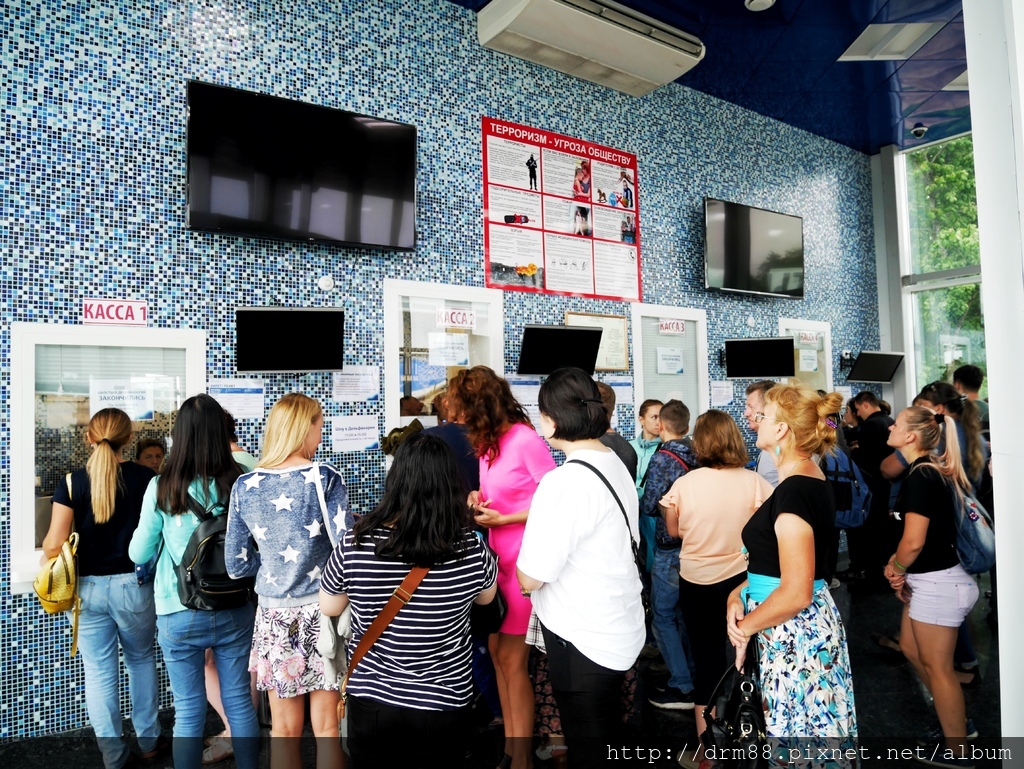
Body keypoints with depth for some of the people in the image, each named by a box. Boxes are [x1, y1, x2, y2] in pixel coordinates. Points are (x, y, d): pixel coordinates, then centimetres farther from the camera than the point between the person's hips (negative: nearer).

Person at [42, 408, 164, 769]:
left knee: (99, 672, 11)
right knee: (141, 660, 20)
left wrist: (51, 569, 14)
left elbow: (54, 544, -8)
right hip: (133, 585, 0)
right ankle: (149, 739, 30)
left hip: (88, 587, 0)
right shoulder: (146, 478, -8)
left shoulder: (72, 482, -6)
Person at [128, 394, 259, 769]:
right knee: (240, 701, 16)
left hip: (180, 614, -1)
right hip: (235, 610, 2)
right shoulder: (240, 482, -8)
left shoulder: (162, 487, -11)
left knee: (189, 711, 12)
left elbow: (139, 554, -1)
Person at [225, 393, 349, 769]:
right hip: (321, 610, -3)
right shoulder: (324, 478, -11)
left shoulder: (244, 486, 0)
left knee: (285, 728, 15)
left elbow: (237, 564, 4)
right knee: (327, 725, 9)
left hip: (275, 614, 3)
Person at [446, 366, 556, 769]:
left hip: (523, 563, -8)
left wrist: (504, 519, -18)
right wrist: (480, 498, -3)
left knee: (512, 659, 1)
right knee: (497, 652, 13)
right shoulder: (487, 442, 8)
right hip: (498, 559, 8)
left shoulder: (526, 440, -18)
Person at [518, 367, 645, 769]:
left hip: (583, 641, -8)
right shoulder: (615, 464, 2)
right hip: (619, 628, 8)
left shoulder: (566, 480, -26)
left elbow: (530, 578, -23)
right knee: (608, 735, 25)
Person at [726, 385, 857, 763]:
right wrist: (738, 594, 0)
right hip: (814, 623, 9)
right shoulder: (813, 480, 7)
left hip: (793, 633, -9)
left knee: (796, 733, 5)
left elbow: (795, 593, -25)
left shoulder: (794, 491, -23)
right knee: (817, 732, 19)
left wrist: (746, 627, -11)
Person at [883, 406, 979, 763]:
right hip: (928, 580, 10)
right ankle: (957, 721, 38)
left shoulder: (921, 476, -23)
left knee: (936, 665, 5)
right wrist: (899, 566, 7)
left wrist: (895, 568, -6)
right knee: (911, 649, 22)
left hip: (937, 584, -10)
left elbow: (913, 542, -25)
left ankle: (956, 751, 22)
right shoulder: (931, 470, 8)